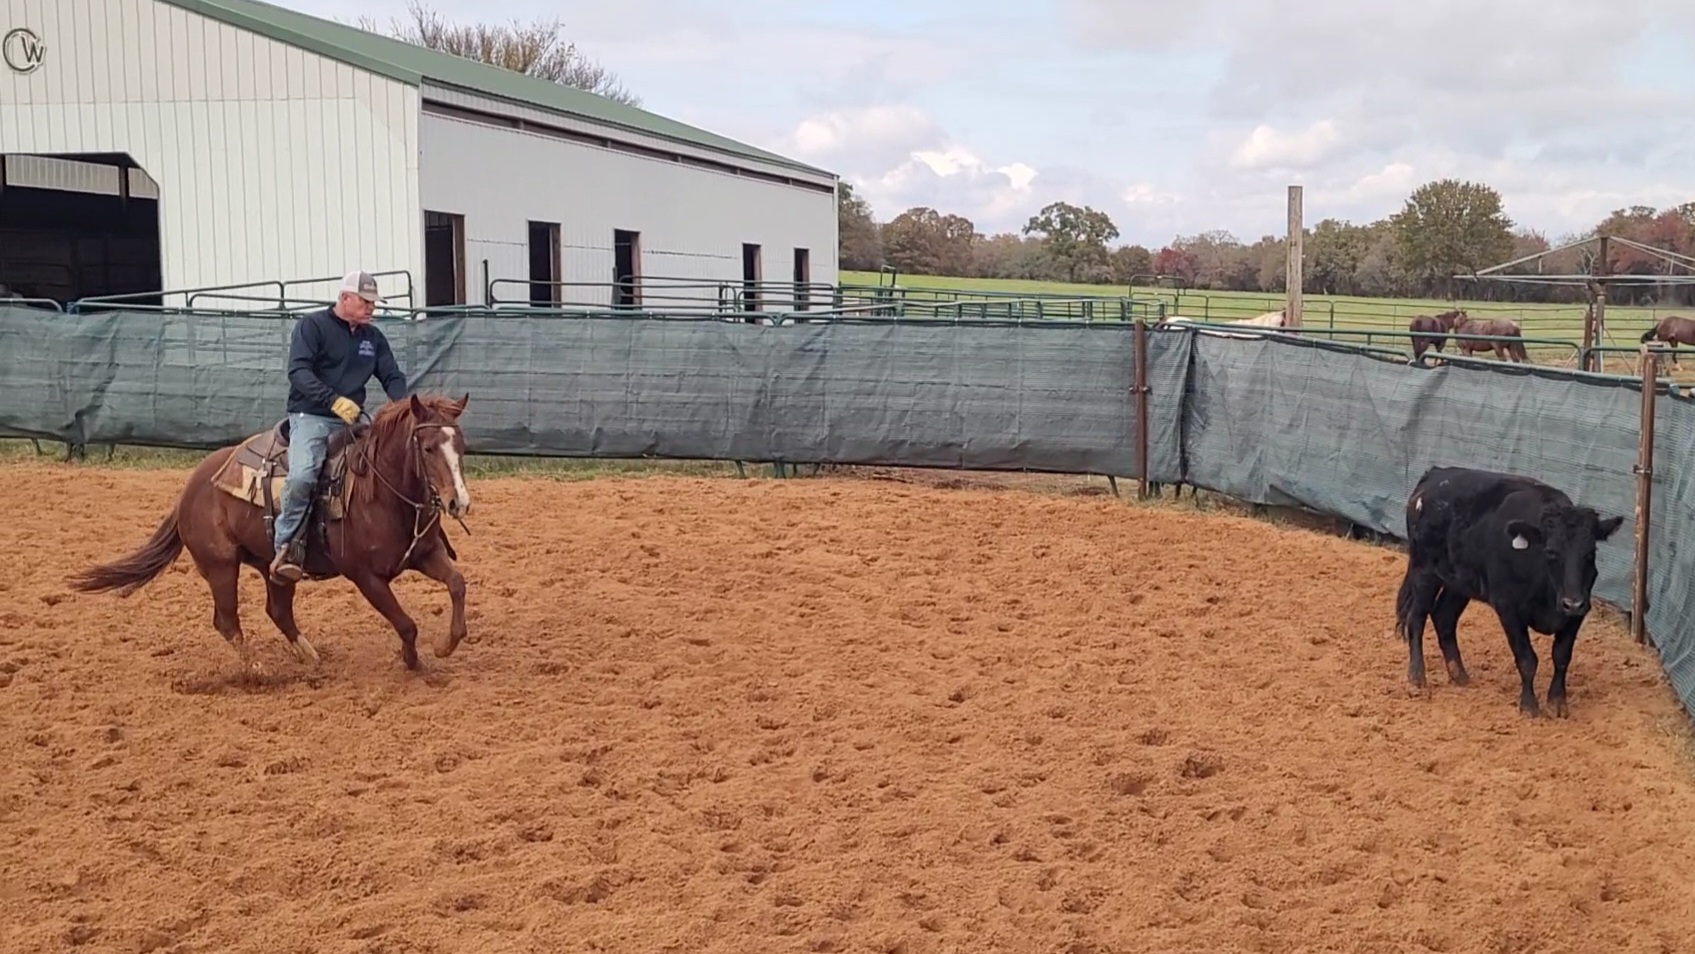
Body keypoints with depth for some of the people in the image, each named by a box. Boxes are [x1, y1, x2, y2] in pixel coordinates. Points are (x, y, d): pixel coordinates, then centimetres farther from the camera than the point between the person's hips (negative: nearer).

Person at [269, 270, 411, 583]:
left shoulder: (374, 337, 15)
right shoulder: (312, 325, -3)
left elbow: (392, 377, 12)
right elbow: (298, 371, -15)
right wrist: (334, 400, -28)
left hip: (352, 420, 6)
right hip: (310, 416, -6)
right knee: (302, 475, -29)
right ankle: (285, 549, -18)